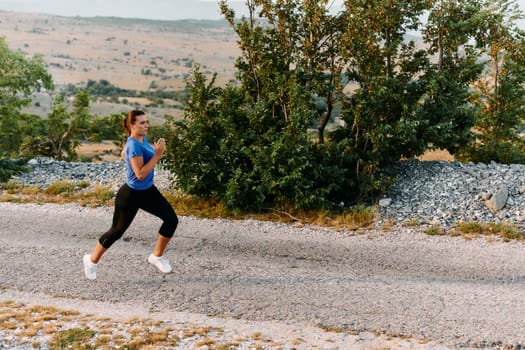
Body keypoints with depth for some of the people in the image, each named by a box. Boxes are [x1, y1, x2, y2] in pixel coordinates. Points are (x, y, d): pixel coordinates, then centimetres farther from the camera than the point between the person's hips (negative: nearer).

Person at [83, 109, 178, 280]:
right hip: (131, 195, -8)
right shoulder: (134, 145, -26)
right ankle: (92, 260, 31)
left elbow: (124, 153, 19)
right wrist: (157, 155, -30)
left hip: (148, 192, 8)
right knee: (117, 231, 8)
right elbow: (140, 174, -30)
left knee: (171, 219, -3)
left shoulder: (142, 139, 1)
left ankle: (157, 256, 16)